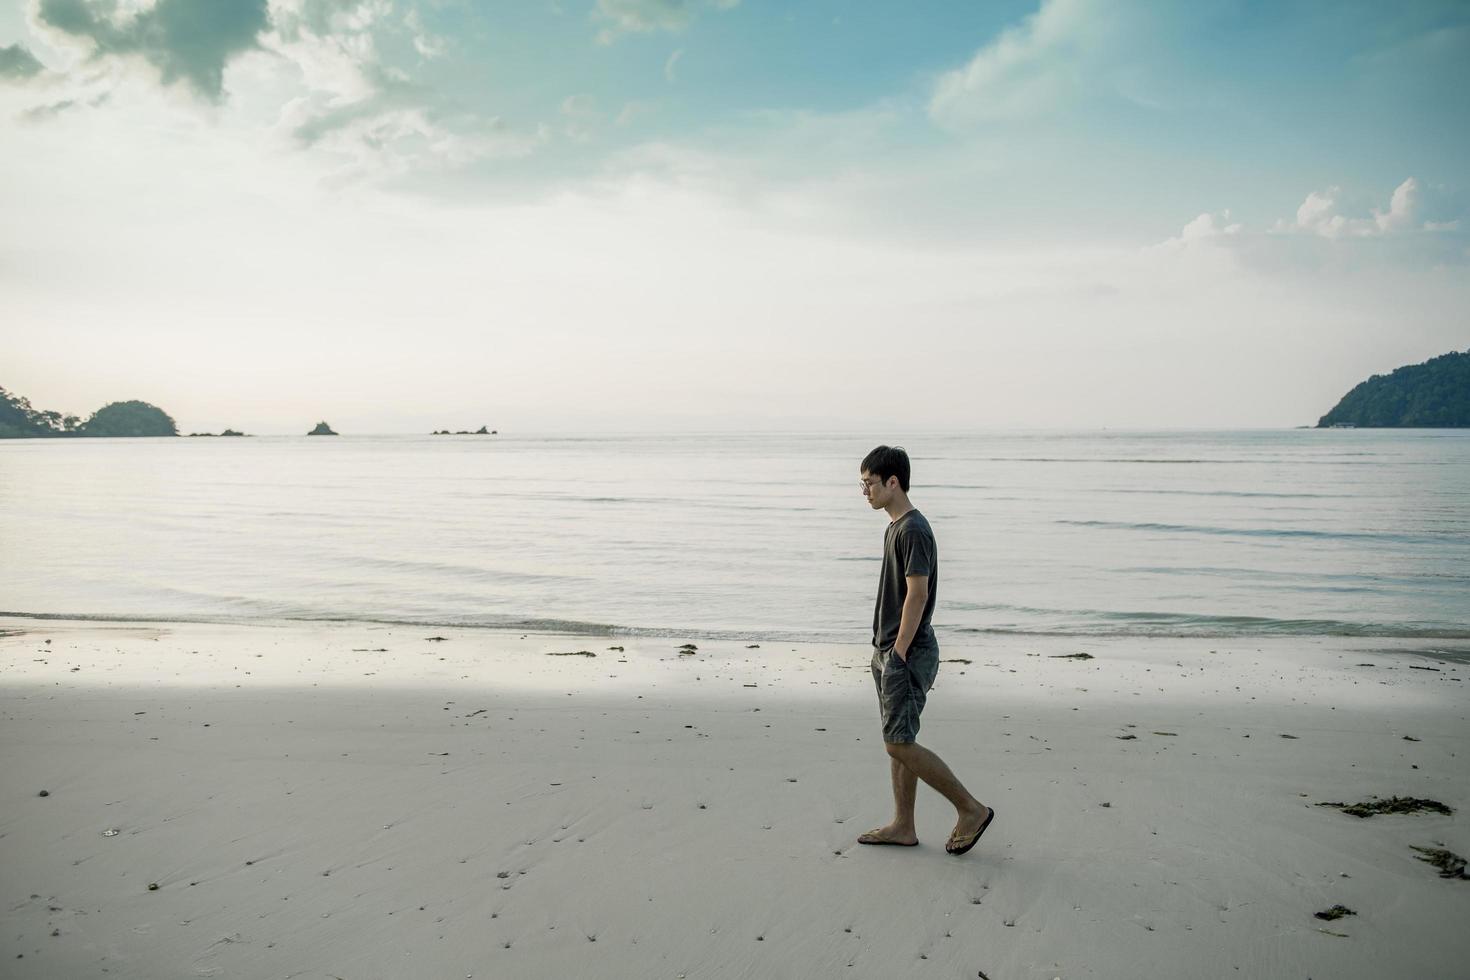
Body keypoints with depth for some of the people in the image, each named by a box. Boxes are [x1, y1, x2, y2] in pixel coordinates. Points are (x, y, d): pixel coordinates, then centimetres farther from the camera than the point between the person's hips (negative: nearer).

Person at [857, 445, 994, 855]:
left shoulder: (913, 530, -17)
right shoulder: (895, 528, 14)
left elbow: (918, 594, -21)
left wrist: (898, 655, -21)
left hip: (908, 653, -10)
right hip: (891, 651, 10)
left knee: (899, 743, -7)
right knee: (898, 742, 12)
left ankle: (971, 809, 3)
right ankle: (903, 826, 20)